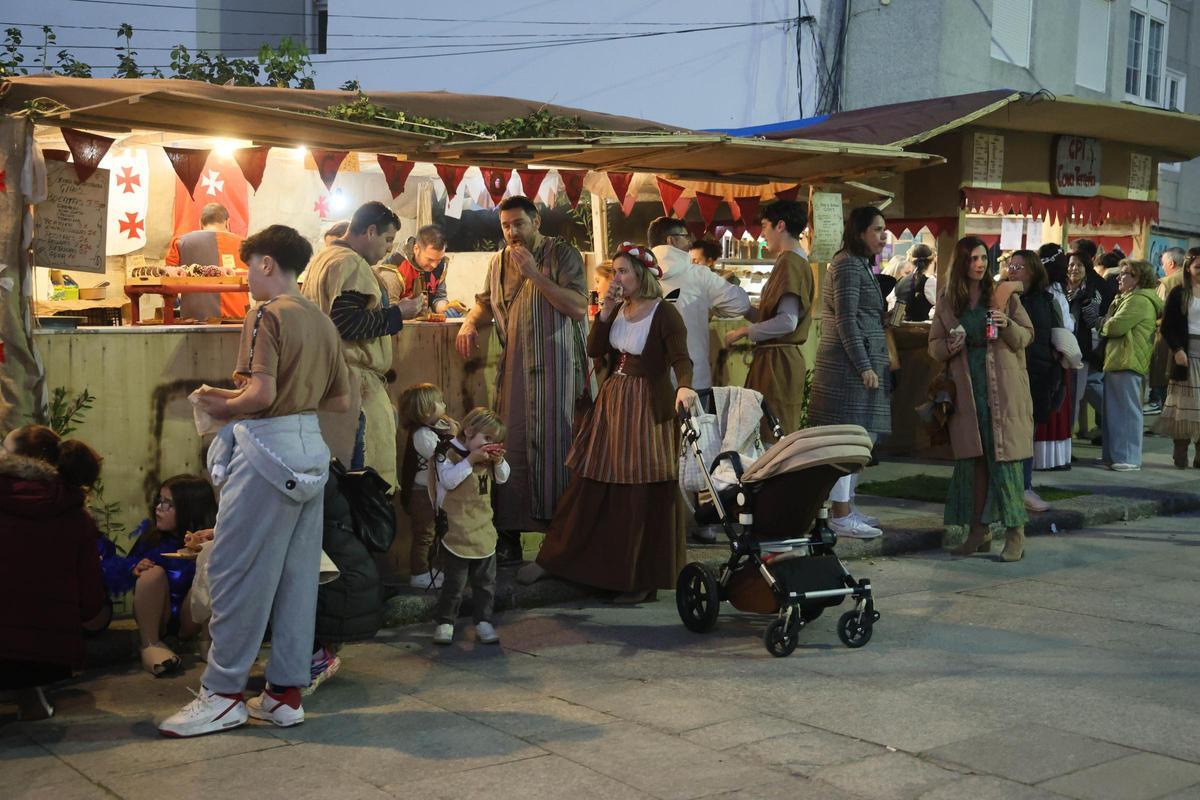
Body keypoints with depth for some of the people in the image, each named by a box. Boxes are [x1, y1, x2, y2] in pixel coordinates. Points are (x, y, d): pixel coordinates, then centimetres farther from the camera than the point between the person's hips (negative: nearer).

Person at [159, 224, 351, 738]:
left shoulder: (267, 315, -10)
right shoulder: (322, 321, 13)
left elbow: (261, 393, -20)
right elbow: (341, 400, 16)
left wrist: (221, 405, -3)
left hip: (269, 447, -8)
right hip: (311, 449, 8)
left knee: (237, 570, -1)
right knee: (298, 574, 9)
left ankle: (223, 694, 5)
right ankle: (286, 691, 14)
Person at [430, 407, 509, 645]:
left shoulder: (486, 455, 9)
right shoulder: (448, 452, -11)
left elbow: (502, 478, 15)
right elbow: (448, 481, -23)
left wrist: (499, 461, -4)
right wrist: (470, 460, -25)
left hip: (484, 532, 6)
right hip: (457, 533, -6)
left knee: (485, 582, 10)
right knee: (454, 583, -1)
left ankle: (484, 622, 19)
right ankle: (444, 622, 13)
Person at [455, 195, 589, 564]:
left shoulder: (563, 254, -2)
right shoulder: (500, 262, 13)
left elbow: (578, 308, -13)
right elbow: (485, 302, 27)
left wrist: (535, 273, -16)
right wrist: (469, 324, 5)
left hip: (555, 365, -4)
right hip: (514, 368, 4)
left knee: (554, 444, -4)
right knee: (510, 446, 1)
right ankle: (509, 536, 7)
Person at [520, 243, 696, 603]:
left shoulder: (665, 314, -12)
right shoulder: (619, 309, 8)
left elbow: (681, 358, -23)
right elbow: (594, 350, 6)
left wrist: (684, 386, -43)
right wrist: (605, 312, -7)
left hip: (648, 408, -6)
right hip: (611, 402, 6)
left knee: (644, 494, 1)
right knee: (590, 486, 11)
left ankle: (642, 578, 14)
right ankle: (555, 558, 20)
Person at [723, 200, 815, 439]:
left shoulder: (789, 263, -13)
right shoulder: (798, 262, 18)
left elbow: (787, 321, -22)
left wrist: (744, 331, -13)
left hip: (777, 359, -10)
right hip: (782, 357, 10)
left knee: (771, 437, -9)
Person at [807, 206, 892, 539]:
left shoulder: (860, 265, 21)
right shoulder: (847, 264, -11)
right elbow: (846, 321, -17)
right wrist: (864, 367, -18)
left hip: (861, 362, 10)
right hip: (850, 364, -10)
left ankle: (846, 507, 17)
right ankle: (841, 515, -7)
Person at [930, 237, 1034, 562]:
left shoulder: (1004, 293, 3)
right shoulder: (947, 301, 9)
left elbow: (1027, 336, 4)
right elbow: (934, 346, 13)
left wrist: (1008, 325, -15)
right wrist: (949, 346, -9)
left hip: (1002, 390, -3)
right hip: (967, 391, 3)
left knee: (1005, 456, -6)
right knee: (972, 459, 5)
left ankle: (1016, 534, -1)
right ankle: (979, 531, 13)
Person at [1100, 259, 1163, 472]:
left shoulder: (1139, 300, -12)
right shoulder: (1128, 298, 23)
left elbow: (1116, 326, -18)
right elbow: (1109, 324, 20)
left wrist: (1105, 326, 2)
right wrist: (1108, 325, -1)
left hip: (1128, 362, -11)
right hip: (1117, 360, 11)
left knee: (1127, 410, -7)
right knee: (1113, 410, 13)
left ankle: (1129, 458, -4)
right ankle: (1113, 454, 19)